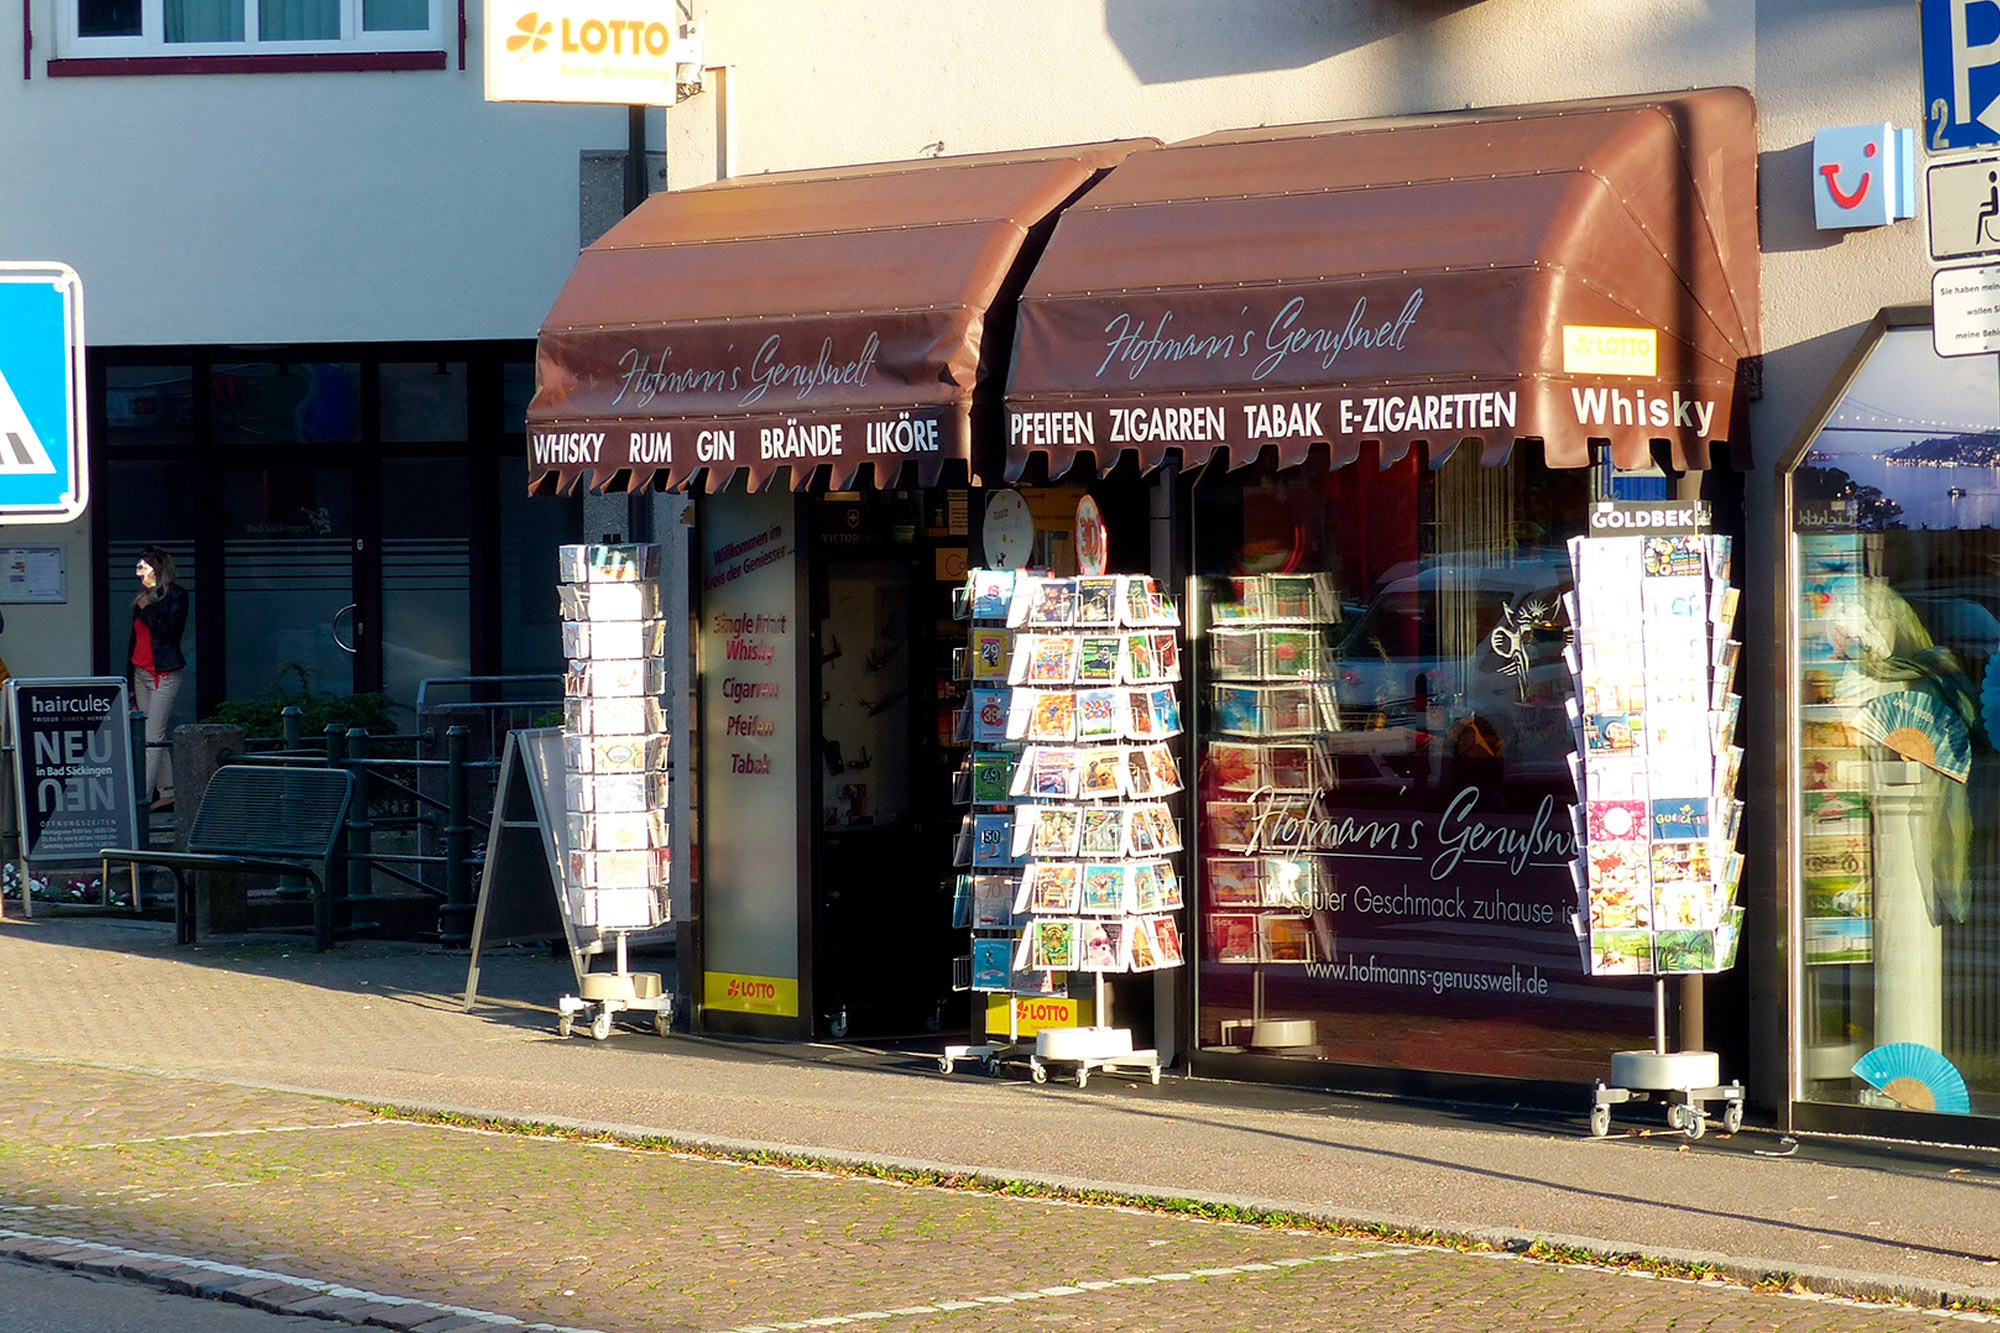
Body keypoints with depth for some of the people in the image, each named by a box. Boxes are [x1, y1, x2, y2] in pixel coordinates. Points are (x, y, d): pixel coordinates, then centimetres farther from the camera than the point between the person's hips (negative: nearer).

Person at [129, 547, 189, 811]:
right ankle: (167, 793, 11)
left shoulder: (176, 595, -5)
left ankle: (142, 796, -15)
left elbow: (170, 630, -18)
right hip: (141, 674, 8)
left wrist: (147, 610, -12)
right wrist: (130, 684, 20)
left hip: (164, 673, -8)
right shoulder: (142, 598, 16)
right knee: (154, 737, 7)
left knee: (153, 737, -11)